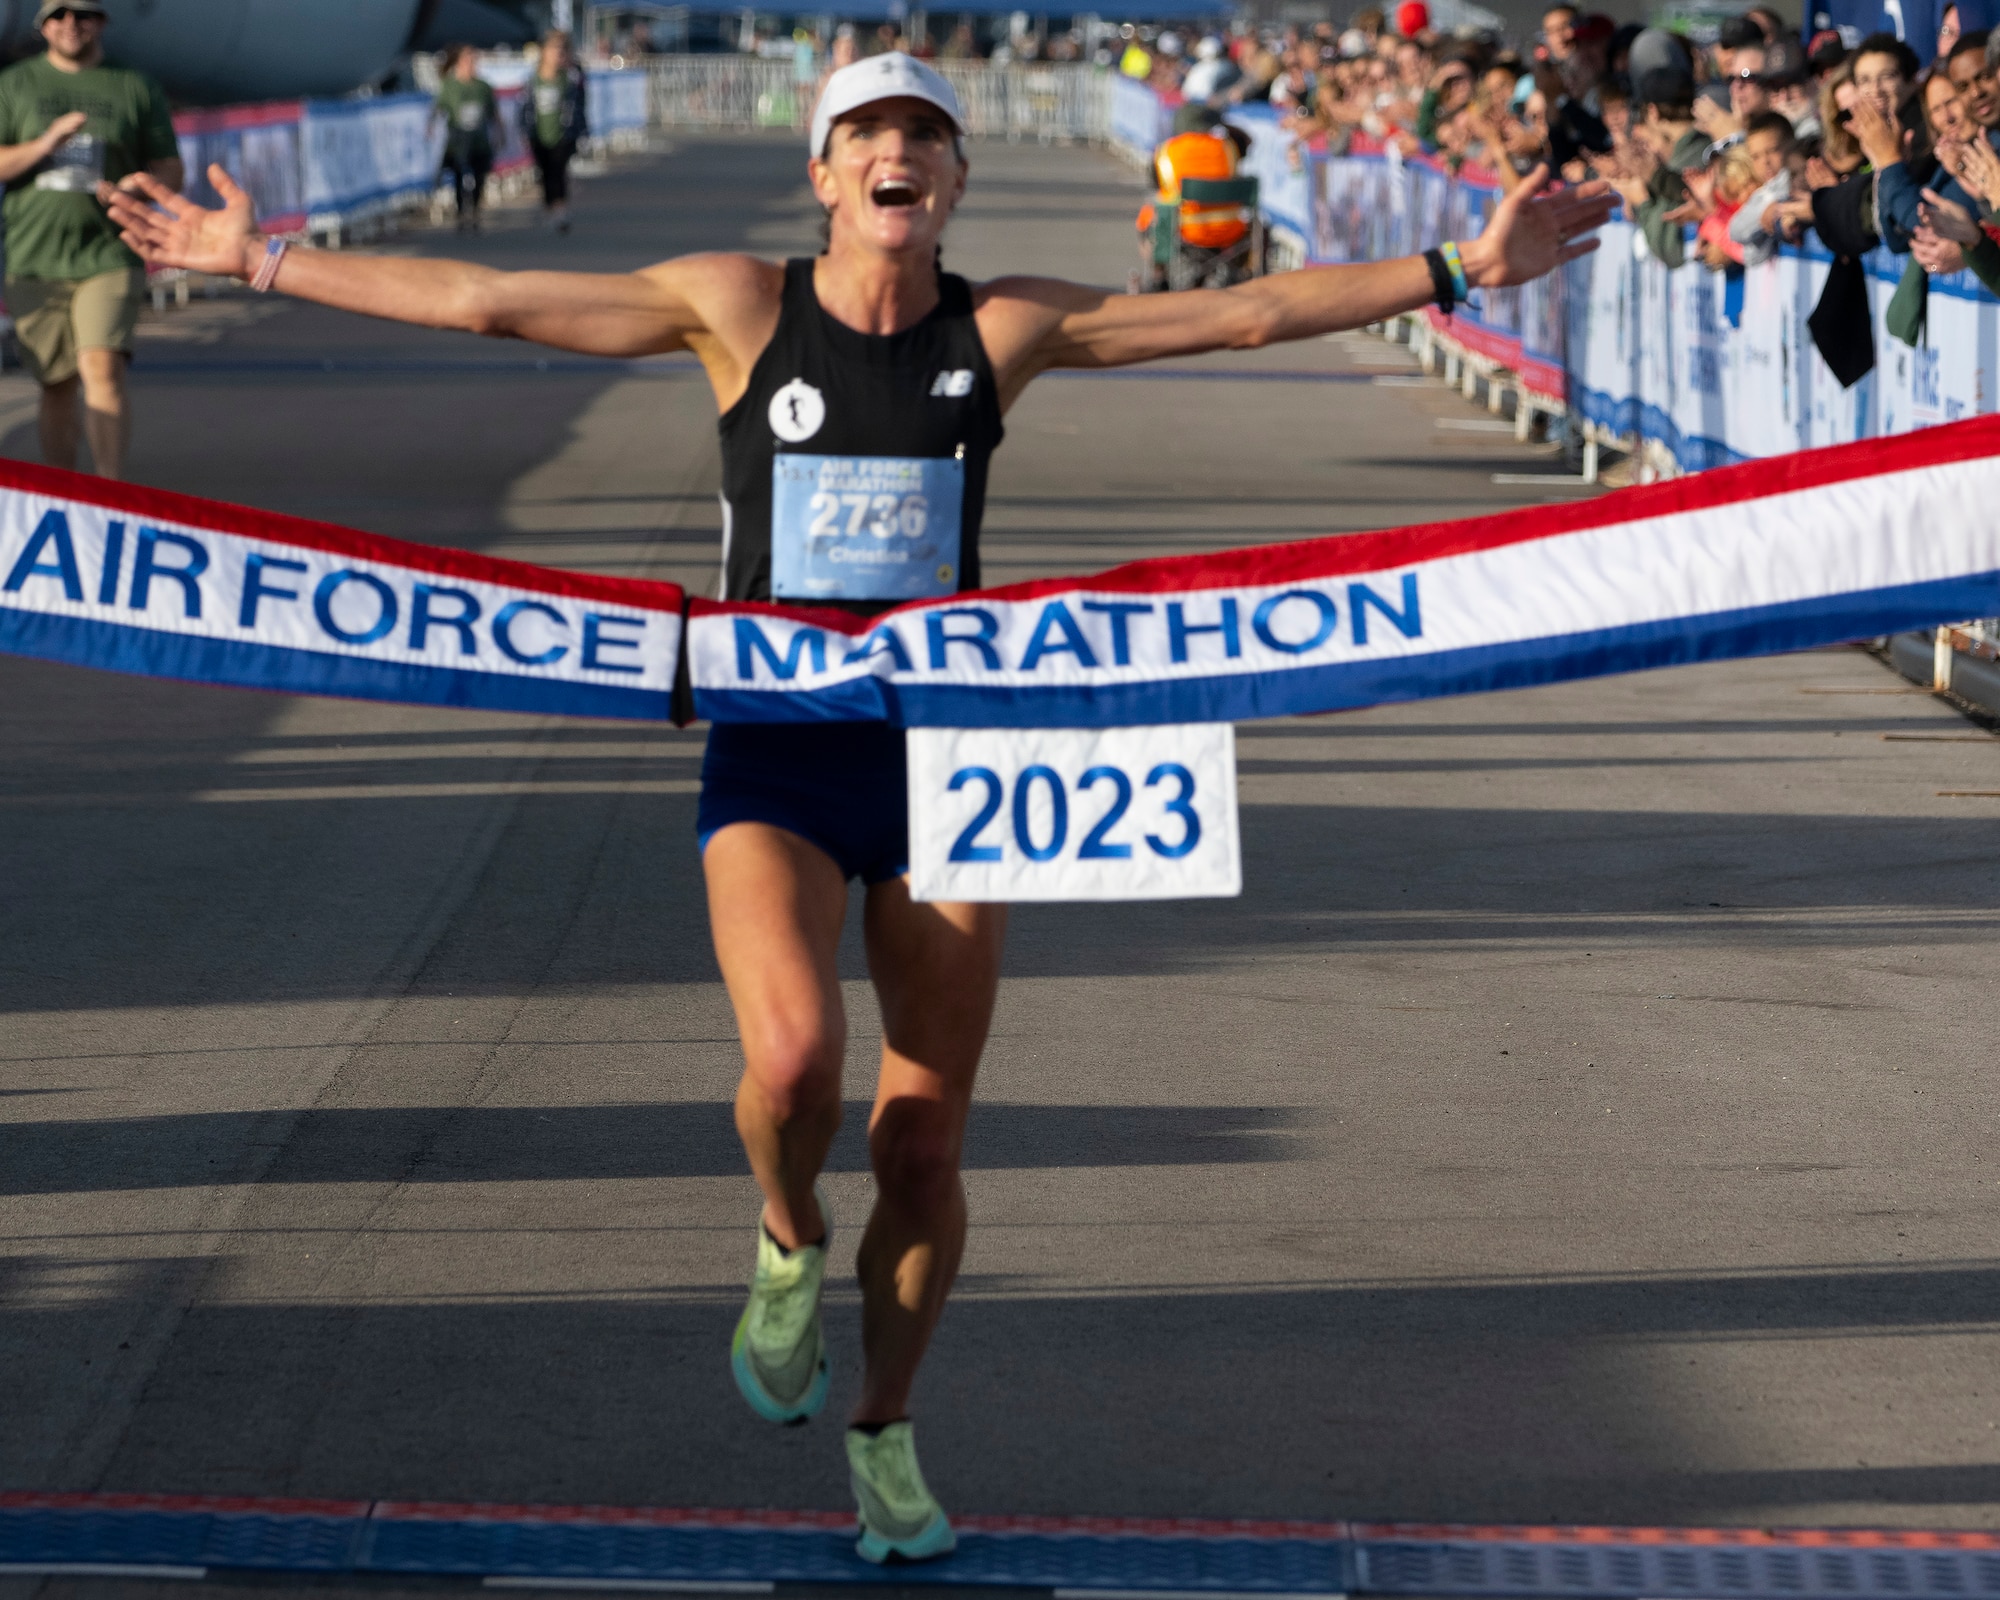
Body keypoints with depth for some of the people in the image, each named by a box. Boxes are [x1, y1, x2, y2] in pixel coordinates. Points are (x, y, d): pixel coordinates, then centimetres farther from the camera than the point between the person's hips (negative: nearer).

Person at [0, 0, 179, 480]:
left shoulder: (136, 88, 7)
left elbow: (170, 170, 8)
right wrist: (45, 145, -17)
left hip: (108, 257, -2)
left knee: (102, 370, -19)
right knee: (56, 385, 6)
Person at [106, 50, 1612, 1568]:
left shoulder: (1005, 326, 1)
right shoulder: (740, 307, -2)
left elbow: (1244, 312, 3)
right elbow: (483, 301, 0)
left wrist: (1460, 270, 0)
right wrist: (259, 259, -1)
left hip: (945, 756, 2)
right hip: (774, 757, -2)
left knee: (925, 1145, 4)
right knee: (794, 1057, -27)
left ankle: (886, 1433, 27)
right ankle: (790, 1244, 8)